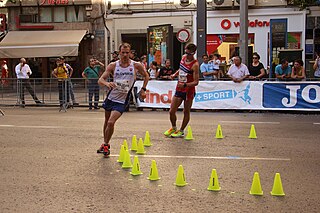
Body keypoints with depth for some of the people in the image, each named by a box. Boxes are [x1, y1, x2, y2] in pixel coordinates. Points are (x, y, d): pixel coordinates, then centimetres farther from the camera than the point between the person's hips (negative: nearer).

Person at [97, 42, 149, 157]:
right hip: (110, 97, 3)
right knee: (107, 122, 18)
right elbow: (100, 80, -12)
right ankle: (105, 144, 38)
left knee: (111, 122, -16)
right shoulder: (113, 65, -6)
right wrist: (107, 83, -33)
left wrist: (143, 89, 4)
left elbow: (146, 76, 11)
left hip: (122, 101, -3)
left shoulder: (136, 65, -8)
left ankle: (106, 144, 6)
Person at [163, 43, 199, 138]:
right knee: (171, 111, 7)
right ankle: (173, 128, 30)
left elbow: (196, 82, -22)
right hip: (179, 89, 6)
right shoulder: (183, 57, 3)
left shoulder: (195, 65, -18)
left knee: (186, 112, 7)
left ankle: (181, 131, 23)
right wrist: (175, 74, 7)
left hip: (189, 91, -6)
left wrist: (185, 85, -35)